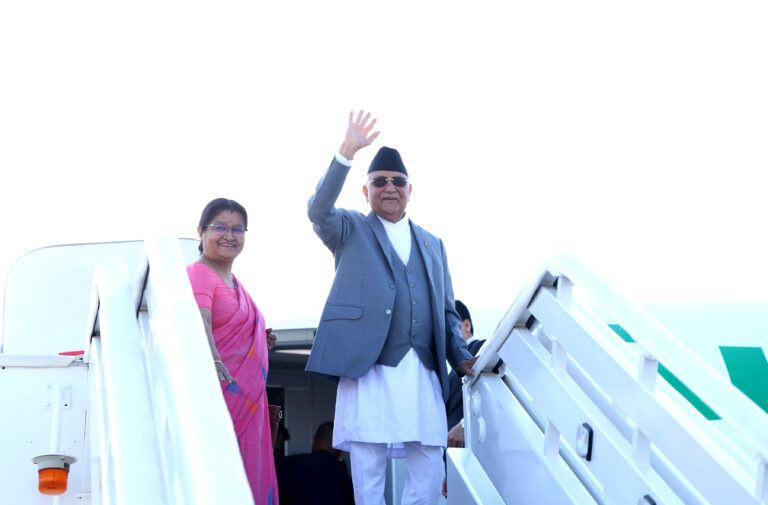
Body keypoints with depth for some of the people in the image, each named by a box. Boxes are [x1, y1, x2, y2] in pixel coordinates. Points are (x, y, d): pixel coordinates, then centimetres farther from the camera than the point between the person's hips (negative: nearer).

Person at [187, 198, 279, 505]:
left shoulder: (234, 283, 19)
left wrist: (262, 340, 14)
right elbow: (199, 325, -26)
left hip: (246, 397, 9)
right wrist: (213, 362, -43)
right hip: (217, 390, -9)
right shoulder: (199, 275, -8)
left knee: (243, 471, 7)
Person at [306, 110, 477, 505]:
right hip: (368, 369, -3)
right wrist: (347, 152, -19)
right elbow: (318, 211, -10)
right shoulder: (350, 230, 12)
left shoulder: (432, 244, 23)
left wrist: (461, 358, 8)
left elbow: (446, 310, 23)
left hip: (423, 375, 4)